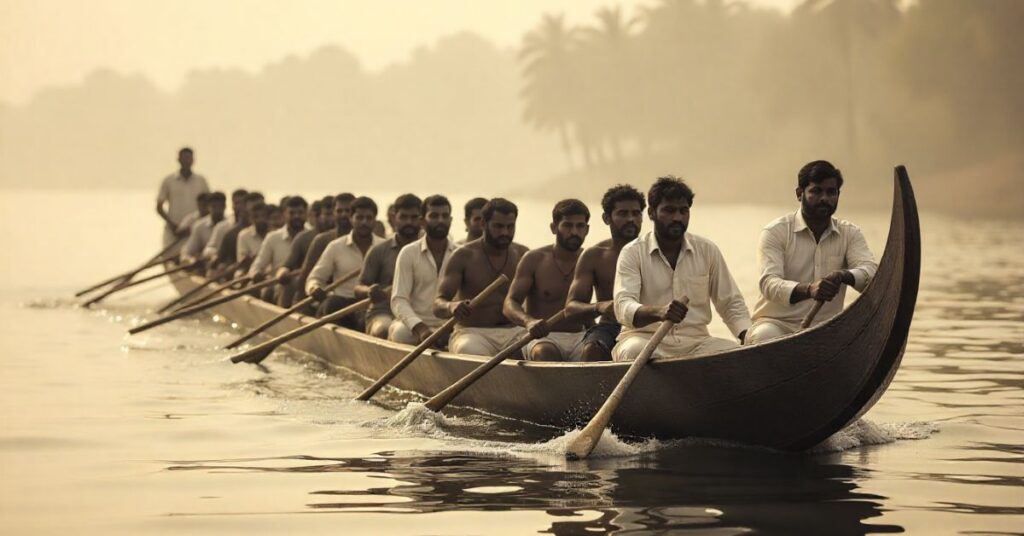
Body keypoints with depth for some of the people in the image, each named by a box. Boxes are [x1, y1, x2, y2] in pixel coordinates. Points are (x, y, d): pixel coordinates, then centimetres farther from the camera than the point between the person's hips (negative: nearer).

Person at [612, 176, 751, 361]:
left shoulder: (707, 250, 10)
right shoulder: (632, 253, 0)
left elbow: (731, 304, 13)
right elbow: (623, 307, -14)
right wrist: (659, 312, -36)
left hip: (694, 340, 3)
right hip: (646, 337, -3)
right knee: (634, 351, -38)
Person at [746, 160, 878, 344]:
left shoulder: (849, 234, 10)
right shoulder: (776, 232, -2)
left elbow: (872, 273, -7)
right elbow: (769, 283, -18)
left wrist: (845, 276, -32)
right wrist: (808, 289, -39)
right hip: (777, 323, -3)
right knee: (764, 336, -37)